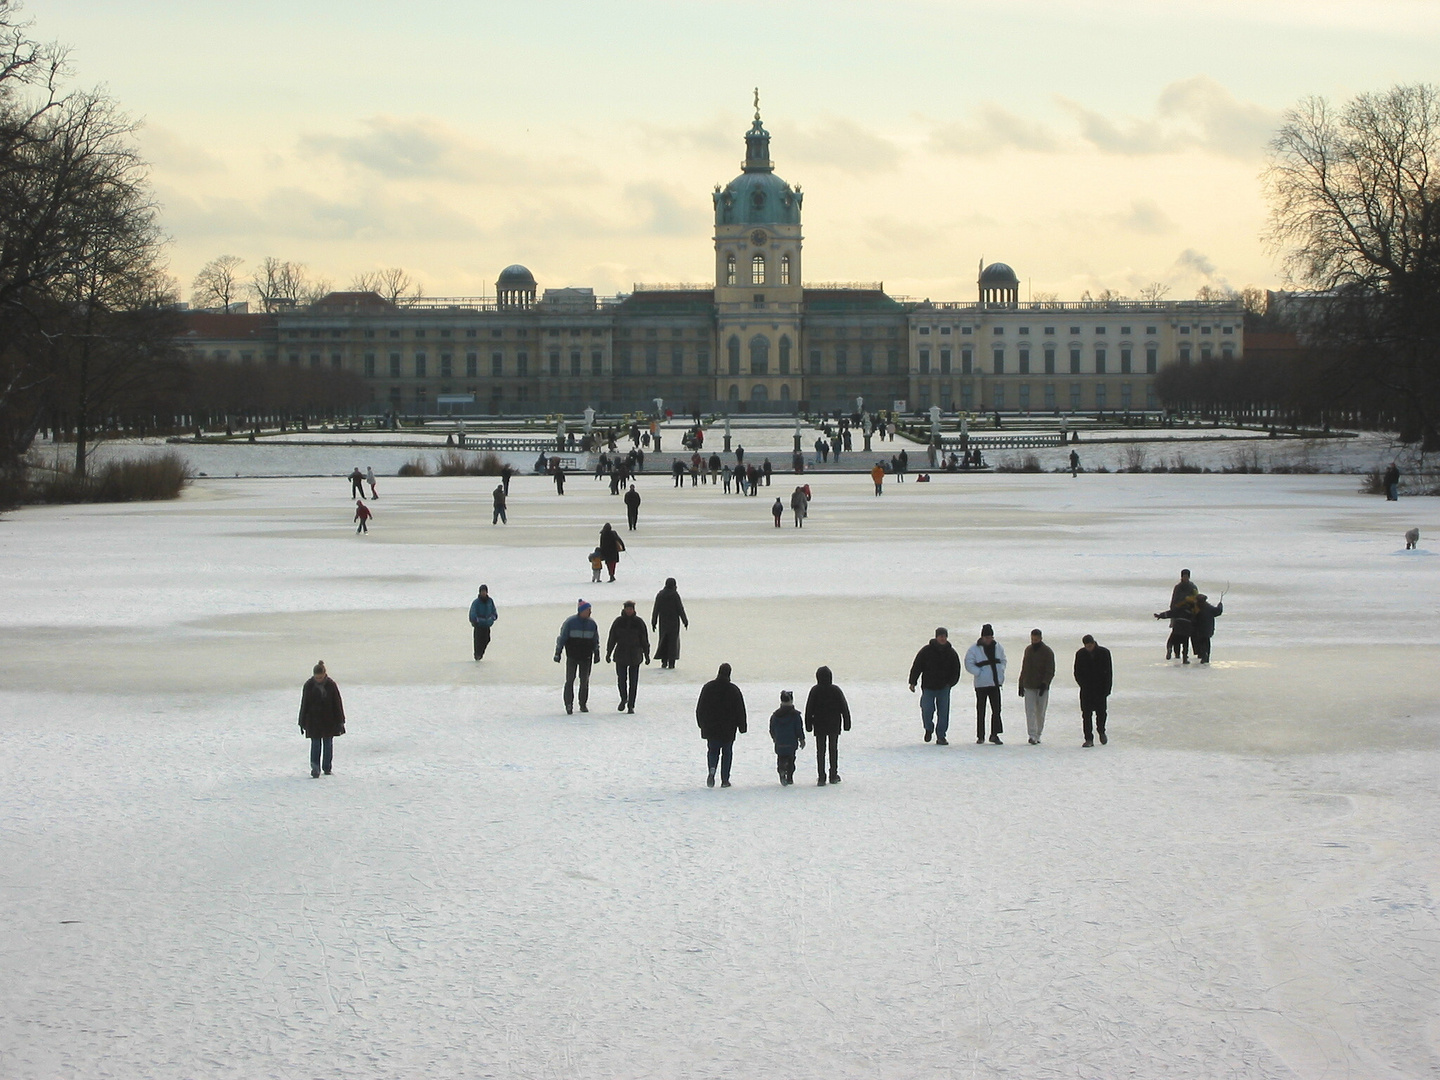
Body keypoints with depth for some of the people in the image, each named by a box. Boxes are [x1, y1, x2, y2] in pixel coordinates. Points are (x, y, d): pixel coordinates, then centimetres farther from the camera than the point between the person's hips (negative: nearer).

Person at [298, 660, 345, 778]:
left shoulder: (331, 685, -5)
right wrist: (303, 723, 1)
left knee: (328, 743, 8)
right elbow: (304, 705, 1)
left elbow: (337, 703, 1)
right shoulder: (308, 685, -5)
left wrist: (339, 721, 1)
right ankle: (315, 768, -13)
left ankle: (327, 768, 19)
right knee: (315, 744, -8)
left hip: (329, 720, 1)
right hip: (313, 720, -1)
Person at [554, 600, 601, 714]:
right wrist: (558, 653, -6)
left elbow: (595, 641, 16)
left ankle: (583, 704, 15)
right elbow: (562, 638, -4)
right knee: (570, 680, -7)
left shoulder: (592, 624, 6)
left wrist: (597, 654, 15)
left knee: (585, 681, 6)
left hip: (586, 657, 3)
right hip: (572, 656, -3)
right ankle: (569, 704, -5)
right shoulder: (570, 622, -7)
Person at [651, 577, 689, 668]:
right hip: (674, 621, -3)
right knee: (673, 641, 4)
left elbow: (655, 609, 1)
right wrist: (685, 621, 0)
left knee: (663, 640, 14)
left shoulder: (660, 594, 0)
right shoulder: (675, 595, -10)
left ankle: (664, 662, 10)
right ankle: (671, 663, -1)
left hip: (663, 621, 3)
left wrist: (654, 623, 8)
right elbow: (680, 609, -9)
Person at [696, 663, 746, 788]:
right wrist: (742, 727, 6)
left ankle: (712, 770, -16)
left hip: (710, 728, 1)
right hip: (728, 730, -1)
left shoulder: (708, 687, -2)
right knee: (727, 752, 10)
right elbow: (740, 710, -3)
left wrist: (701, 724, 17)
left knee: (712, 750, 13)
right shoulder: (734, 690, -7)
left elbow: (700, 708, 5)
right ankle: (725, 780, 9)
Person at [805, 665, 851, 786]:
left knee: (820, 751, 3)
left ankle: (821, 778, -2)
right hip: (834, 725, 1)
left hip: (819, 726, -1)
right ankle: (833, 776, 17)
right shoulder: (836, 690, -5)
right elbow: (844, 707, -1)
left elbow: (809, 709, -6)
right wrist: (846, 723, 7)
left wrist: (808, 725, 2)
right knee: (833, 750, 14)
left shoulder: (815, 691, -9)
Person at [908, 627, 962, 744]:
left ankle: (941, 736, 7)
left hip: (944, 688, 2)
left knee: (943, 712, -1)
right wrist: (912, 682, -4)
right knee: (927, 710, -10)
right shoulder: (926, 651, -2)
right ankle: (929, 729, 19)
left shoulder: (951, 653, 5)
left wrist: (950, 683, -4)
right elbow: (916, 667, 1)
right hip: (928, 686, -2)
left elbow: (956, 670, 10)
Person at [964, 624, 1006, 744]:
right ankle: (980, 736, 10)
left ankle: (994, 734, 2)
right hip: (981, 684, -3)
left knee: (996, 709, -2)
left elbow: (1003, 660, 19)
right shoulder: (974, 649, -7)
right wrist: (980, 673, -14)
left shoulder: (997, 647, 7)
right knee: (980, 711, 3)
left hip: (995, 683, 3)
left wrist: (1001, 671, 3)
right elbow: (969, 665, -6)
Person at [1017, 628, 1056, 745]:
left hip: (1042, 687, -3)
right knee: (1030, 711, -9)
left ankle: (1038, 735, 15)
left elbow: (1050, 671, -8)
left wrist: (1044, 683, -20)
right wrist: (1021, 685, 14)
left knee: (1040, 712, 5)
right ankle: (1032, 736, -14)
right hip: (1029, 687, 3)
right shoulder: (1028, 650, 10)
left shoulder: (1047, 652, -3)